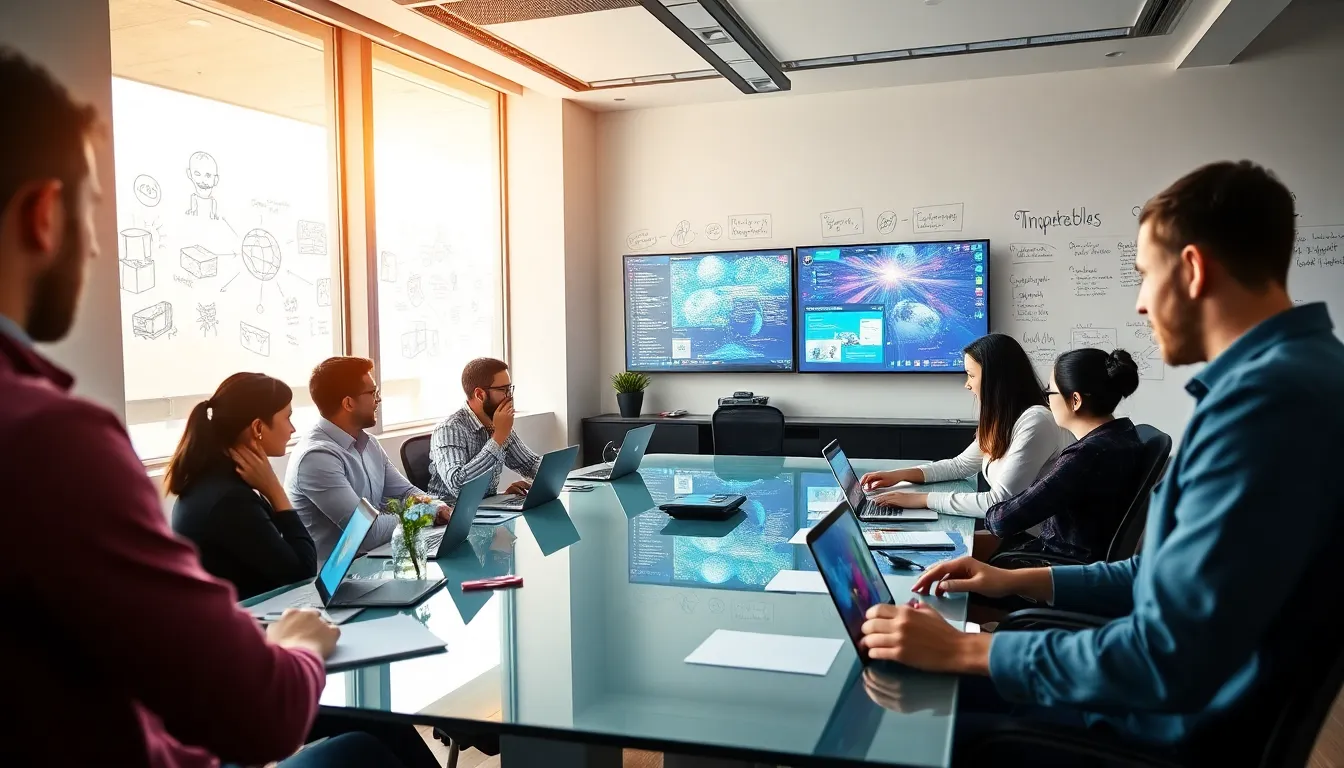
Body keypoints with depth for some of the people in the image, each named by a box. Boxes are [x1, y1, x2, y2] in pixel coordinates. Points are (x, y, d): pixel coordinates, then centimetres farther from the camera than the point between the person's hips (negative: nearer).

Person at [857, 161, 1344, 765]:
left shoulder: (1268, 395, -27)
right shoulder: (1285, 374, 7)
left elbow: (1170, 660, -32)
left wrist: (962, 650, -22)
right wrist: (1018, 580, 11)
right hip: (1186, 694, 9)